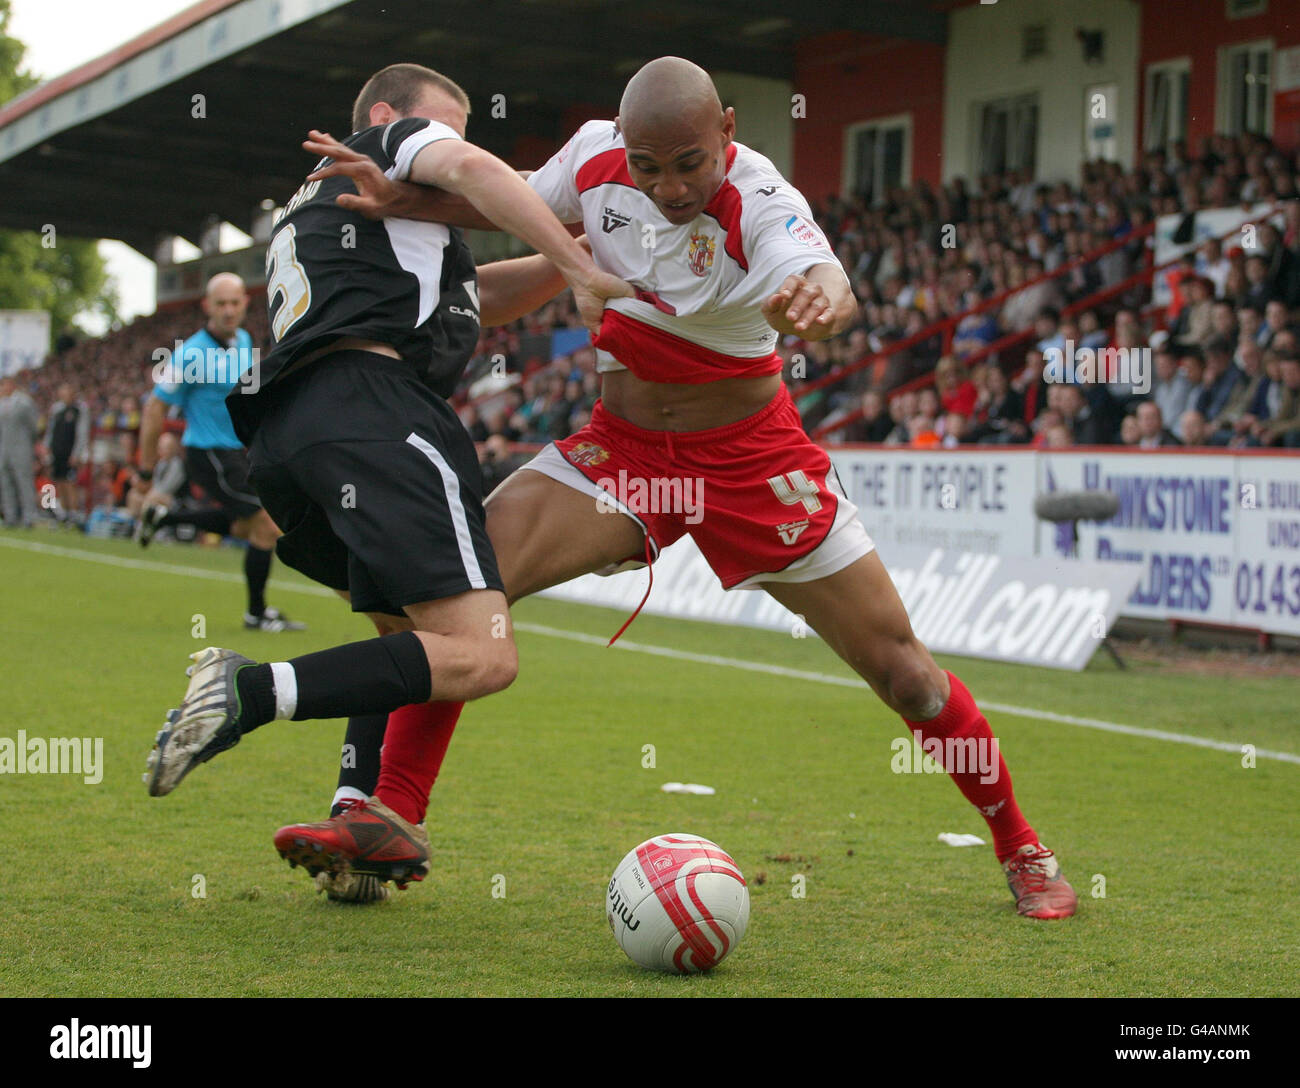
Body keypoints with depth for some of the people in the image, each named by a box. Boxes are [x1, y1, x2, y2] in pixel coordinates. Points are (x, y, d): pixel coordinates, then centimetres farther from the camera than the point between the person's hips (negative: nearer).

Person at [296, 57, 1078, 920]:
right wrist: (400, 198, -6)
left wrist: (820, 297, -71)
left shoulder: (761, 202, -25)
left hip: (751, 459, -3)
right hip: (623, 447, 3)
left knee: (900, 666, -3)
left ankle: (1021, 851, 19)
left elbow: (825, 281, -46)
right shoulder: (595, 157, -12)